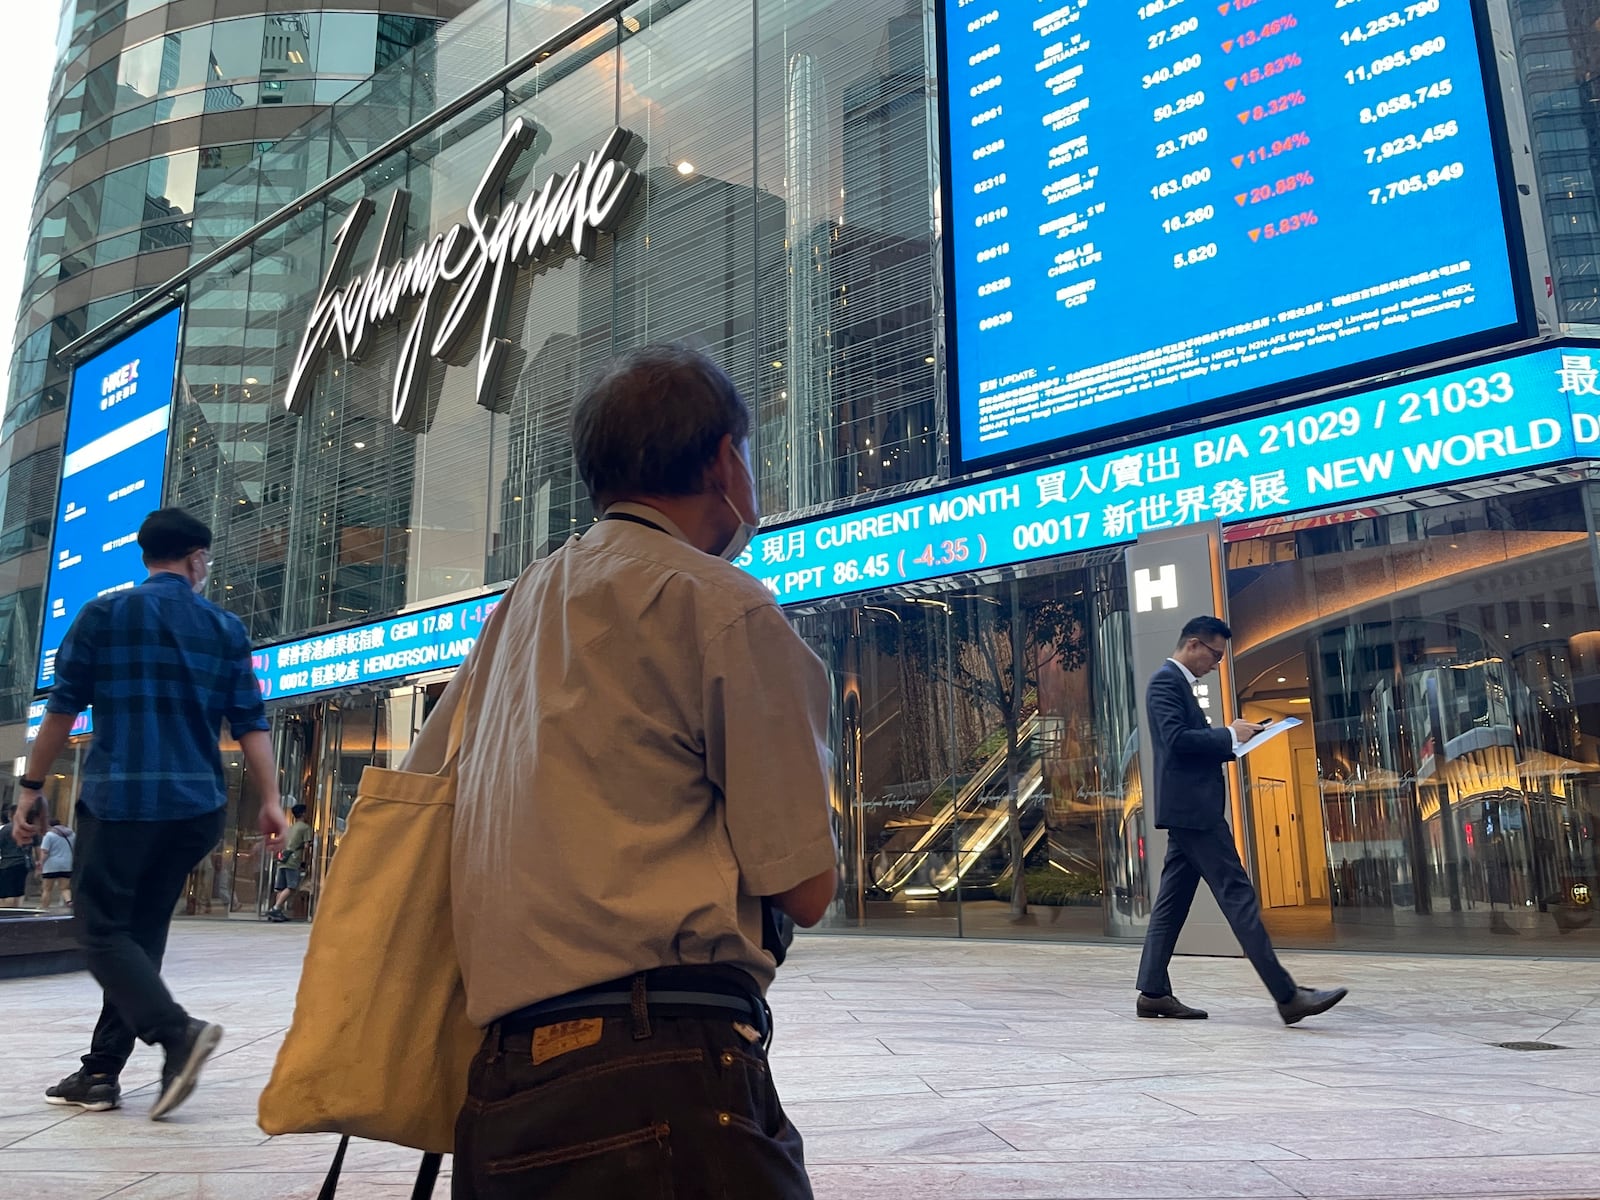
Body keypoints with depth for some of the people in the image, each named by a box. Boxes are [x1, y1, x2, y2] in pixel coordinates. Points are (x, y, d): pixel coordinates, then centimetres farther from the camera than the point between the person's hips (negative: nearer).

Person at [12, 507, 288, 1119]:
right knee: (142, 931, 12)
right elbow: (250, 721, 2)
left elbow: (63, 707, 1)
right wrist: (270, 799, 2)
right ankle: (101, 1073, 14)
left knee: (101, 929, 2)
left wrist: (32, 786, 9)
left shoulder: (105, 613, 2)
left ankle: (177, 1030, -18)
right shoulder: (226, 628, 8)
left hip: (119, 797, -3)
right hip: (195, 804, 4)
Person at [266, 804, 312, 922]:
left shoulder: (289, 828, 25)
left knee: (282, 889, 4)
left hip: (282, 861, 7)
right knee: (290, 888, -11)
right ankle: (275, 909, -23)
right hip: (293, 862, -7)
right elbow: (306, 845, -4)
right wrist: (303, 862, 0)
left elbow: (282, 844, 22)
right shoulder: (305, 827, 3)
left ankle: (279, 912, -2)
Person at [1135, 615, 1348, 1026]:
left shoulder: (1177, 683, 22)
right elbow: (1176, 739, -21)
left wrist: (1232, 743, 11)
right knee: (1237, 894, -10)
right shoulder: (1166, 680, -10)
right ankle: (1287, 996, -9)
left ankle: (1153, 992, 11)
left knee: (1173, 901, 9)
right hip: (1192, 807, -11)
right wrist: (1230, 734, -13)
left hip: (1189, 809, 11)